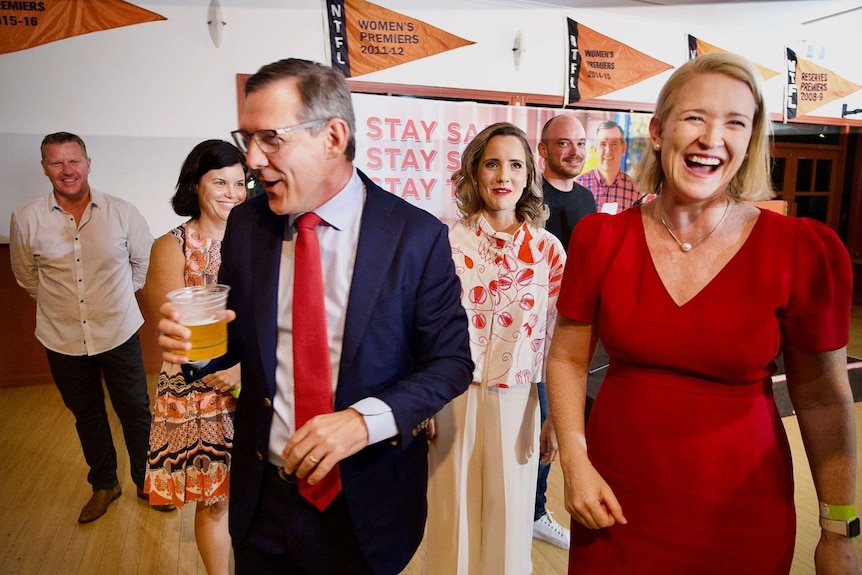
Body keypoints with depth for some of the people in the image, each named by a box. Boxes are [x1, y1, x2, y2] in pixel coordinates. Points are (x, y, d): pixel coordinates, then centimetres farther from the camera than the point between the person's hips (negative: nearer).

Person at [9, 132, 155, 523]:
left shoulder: (122, 212, -10)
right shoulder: (25, 220, -8)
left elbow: (144, 261, 6)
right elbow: (26, 276, 9)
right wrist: (60, 302, 10)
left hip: (119, 333, -1)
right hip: (63, 340, 2)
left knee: (136, 411, 9)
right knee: (87, 417, 18)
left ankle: (146, 481, 30)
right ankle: (104, 485, 38)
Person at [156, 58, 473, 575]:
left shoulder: (418, 236, -15)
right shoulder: (245, 225, -4)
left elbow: (451, 361, -11)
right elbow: (236, 341, 6)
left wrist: (365, 420, -24)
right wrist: (195, 341, -16)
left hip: (367, 502, -2)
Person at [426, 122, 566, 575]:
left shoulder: (548, 249, -3)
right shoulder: (448, 241, -6)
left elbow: (557, 339, 2)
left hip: (515, 401, 1)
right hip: (452, 398, 0)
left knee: (508, 519, 17)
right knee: (453, 517, 16)